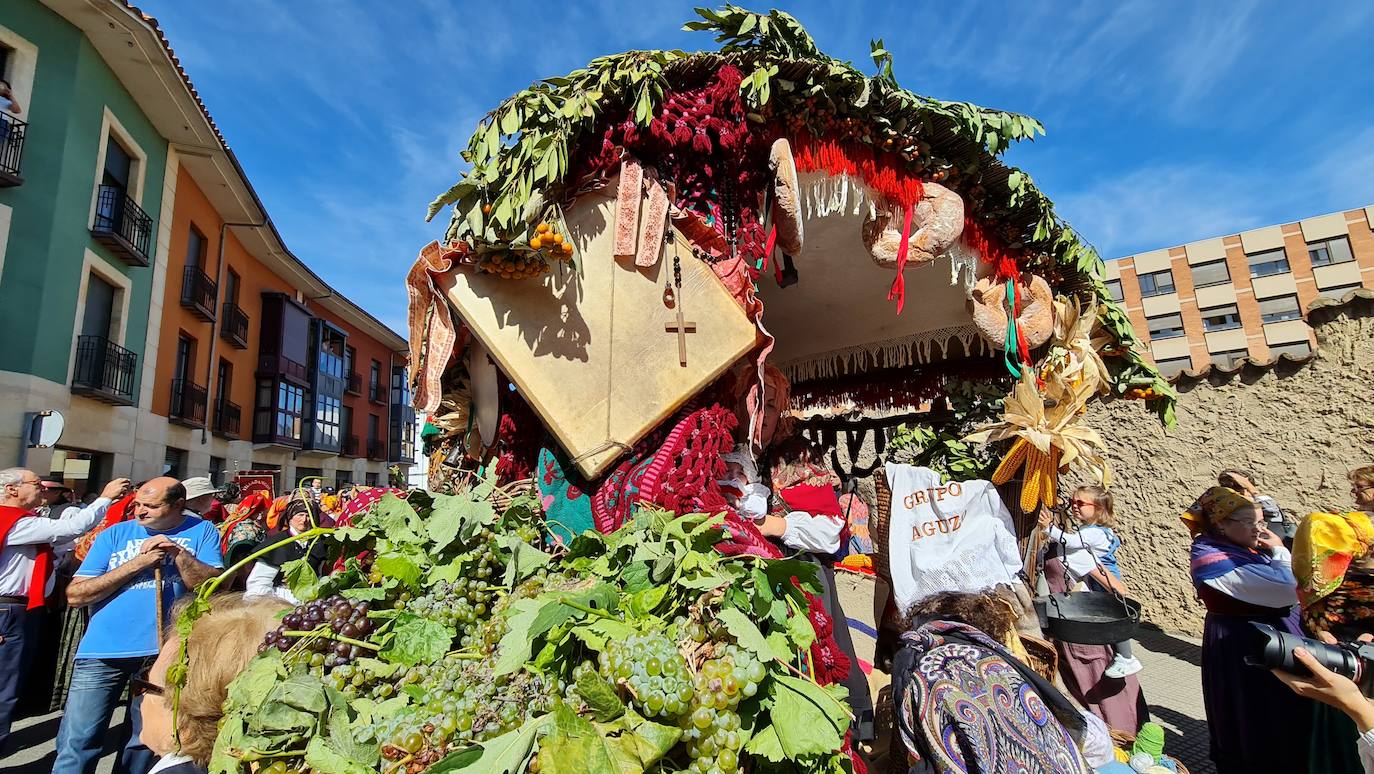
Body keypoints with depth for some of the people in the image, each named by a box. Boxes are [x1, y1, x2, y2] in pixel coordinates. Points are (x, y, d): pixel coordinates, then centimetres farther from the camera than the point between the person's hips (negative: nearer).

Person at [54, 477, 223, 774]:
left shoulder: (201, 531, -2)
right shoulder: (115, 534, 2)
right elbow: (75, 595, -3)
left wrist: (179, 553, -21)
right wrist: (136, 564, -15)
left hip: (162, 650, 0)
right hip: (104, 649, 1)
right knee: (77, 742, 3)